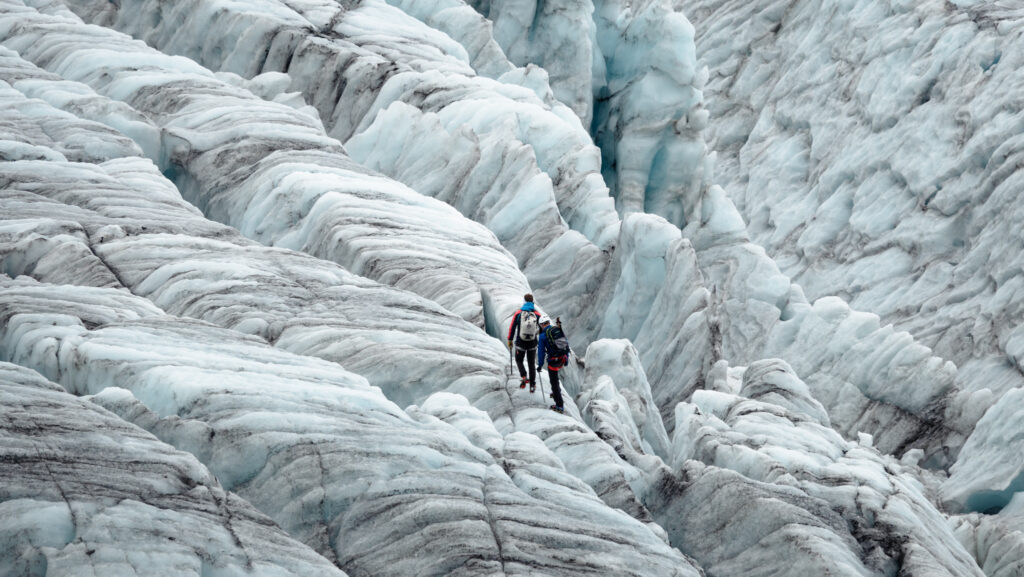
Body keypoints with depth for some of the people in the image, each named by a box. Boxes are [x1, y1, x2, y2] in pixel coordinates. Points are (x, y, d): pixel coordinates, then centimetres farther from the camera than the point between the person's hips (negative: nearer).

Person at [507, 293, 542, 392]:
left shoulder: (518, 313, -9)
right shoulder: (537, 314, -6)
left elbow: (512, 327, -4)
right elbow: (541, 329, 2)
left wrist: (510, 340, 8)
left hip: (520, 343, -1)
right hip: (532, 344, 1)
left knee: (519, 360, 21)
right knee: (531, 363, 15)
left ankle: (523, 376, -4)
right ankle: (532, 385, 15)